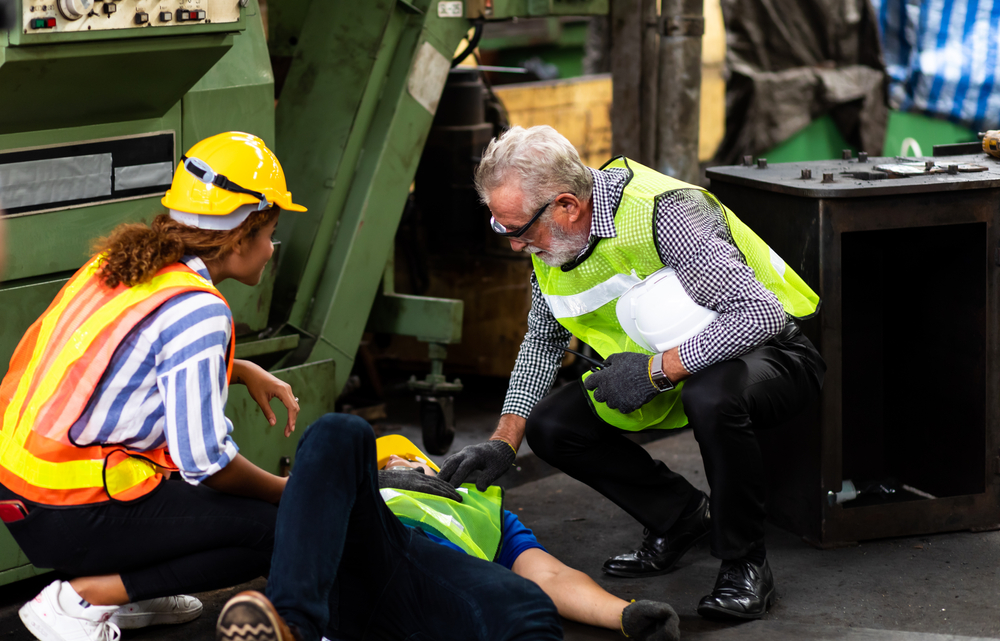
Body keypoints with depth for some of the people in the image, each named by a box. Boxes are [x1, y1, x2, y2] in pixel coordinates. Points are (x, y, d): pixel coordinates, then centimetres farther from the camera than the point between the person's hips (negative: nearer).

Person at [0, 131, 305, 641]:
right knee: (270, 533, -3)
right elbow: (205, 460, -16)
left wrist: (245, 371, 19)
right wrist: (283, 491, 2)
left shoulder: (123, 259, 9)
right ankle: (83, 597, -6)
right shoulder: (198, 309, -17)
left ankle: (129, 595, 18)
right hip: (73, 518, -9)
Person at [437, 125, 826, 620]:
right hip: (664, 375, 8)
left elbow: (763, 313, -37)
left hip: (770, 354, -8)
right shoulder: (550, 242, -6)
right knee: (551, 425, -7)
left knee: (712, 394, -40)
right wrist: (503, 441, -1)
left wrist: (657, 369, -36)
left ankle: (745, 564, -19)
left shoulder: (662, 213, -32)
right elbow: (542, 340, 10)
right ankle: (681, 518, 10)